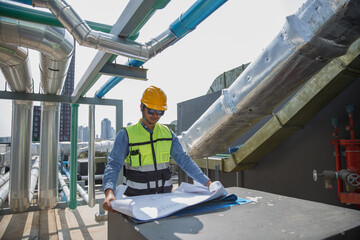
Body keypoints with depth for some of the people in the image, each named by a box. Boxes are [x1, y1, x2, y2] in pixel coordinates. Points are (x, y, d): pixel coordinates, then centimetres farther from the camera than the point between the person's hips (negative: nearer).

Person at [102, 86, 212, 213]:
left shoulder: (167, 133, 5)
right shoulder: (126, 134, -5)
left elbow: (184, 160, 5)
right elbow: (114, 164, -12)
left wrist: (207, 182, -3)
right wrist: (109, 192, -30)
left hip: (164, 194, 3)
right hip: (137, 197, -2)